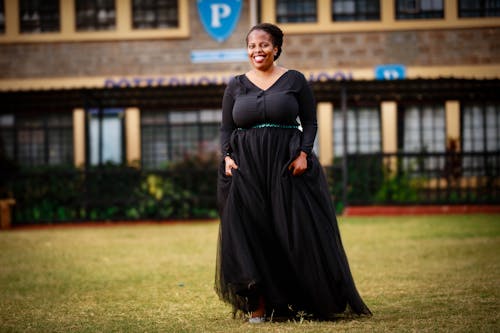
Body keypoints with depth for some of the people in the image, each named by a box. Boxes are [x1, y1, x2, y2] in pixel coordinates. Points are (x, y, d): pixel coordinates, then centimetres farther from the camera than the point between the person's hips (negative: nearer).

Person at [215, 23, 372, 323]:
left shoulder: (294, 80, 5)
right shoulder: (236, 86, 12)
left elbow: (310, 122, 3)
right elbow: (226, 129, 12)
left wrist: (303, 154, -12)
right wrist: (227, 157, -5)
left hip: (287, 166, -2)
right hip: (247, 169, 2)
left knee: (297, 232, -4)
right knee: (250, 234, -5)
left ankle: (305, 300, 4)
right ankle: (259, 304, -1)